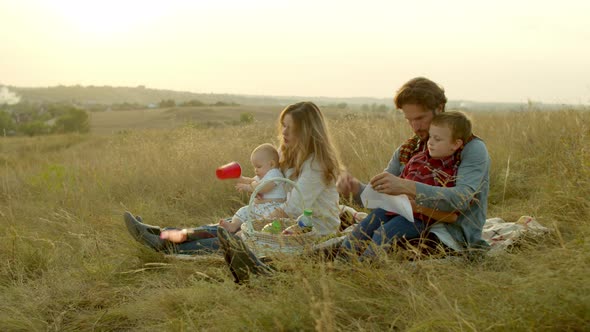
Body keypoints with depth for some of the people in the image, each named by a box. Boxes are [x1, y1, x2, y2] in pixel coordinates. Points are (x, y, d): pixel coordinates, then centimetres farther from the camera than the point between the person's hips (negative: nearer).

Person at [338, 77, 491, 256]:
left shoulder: (472, 148, -5)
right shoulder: (406, 150, 14)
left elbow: (461, 199, -23)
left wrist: (406, 187, -36)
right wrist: (355, 187, -14)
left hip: (454, 234, -5)